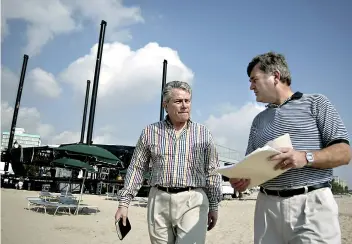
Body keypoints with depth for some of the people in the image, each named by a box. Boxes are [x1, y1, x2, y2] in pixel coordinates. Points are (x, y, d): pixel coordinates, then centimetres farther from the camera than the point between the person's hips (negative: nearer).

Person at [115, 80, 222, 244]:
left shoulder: (203, 133, 5)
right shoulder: (150, 132, 5)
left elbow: (212, 171, 7)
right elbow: (136, 168, 7)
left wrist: (214, 206, 6)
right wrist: (124, 202, 3)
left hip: (192, 201, -1)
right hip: (159, 200, 2)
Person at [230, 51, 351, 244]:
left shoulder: (315, 103, 3)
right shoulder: (259, 120, 16)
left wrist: (306, 158, -21)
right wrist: (242, 178, -7)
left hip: (311, 205, -4)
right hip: (267, 206, 4)